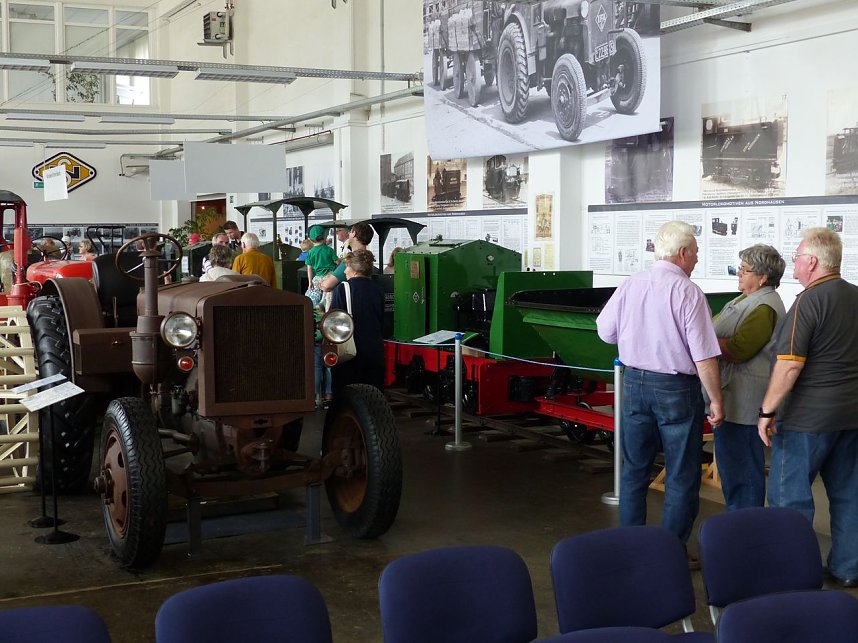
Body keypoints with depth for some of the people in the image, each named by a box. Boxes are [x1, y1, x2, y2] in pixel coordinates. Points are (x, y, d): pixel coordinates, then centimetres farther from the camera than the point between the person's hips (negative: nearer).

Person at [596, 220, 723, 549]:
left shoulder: (629, 285, -2)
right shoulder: (688, 291, -16)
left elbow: (606, 331, 9)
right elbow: (704, 355, -16)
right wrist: (716, 399, -7)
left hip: (634, 383, 5)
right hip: (676, 388, -5)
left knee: (634, 470, 17)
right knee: (681, 478, 8)